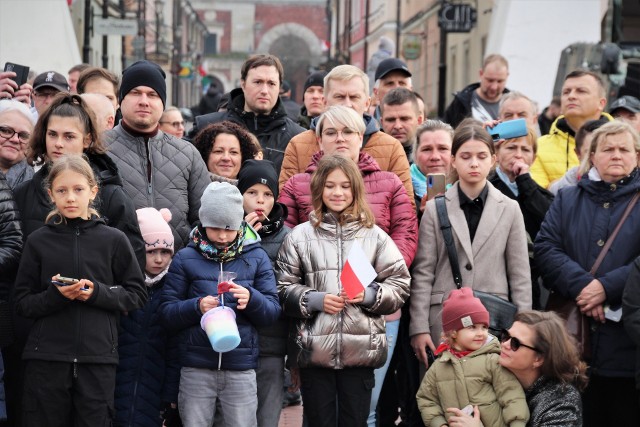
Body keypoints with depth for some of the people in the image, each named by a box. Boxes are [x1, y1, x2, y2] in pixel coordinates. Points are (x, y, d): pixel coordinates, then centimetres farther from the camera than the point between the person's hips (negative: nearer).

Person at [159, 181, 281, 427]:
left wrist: (252, 299, -16)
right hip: (196, 367, 0)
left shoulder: (256, 257, 7)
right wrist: (196, 306, -18)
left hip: (241, 368, 0)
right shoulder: (186, 259, 4)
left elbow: (273, 312, 4)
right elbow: (167, 313, 1)